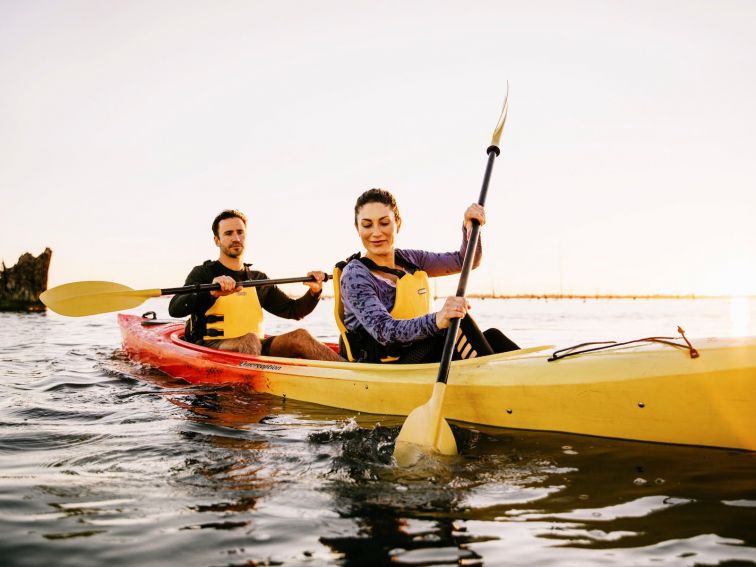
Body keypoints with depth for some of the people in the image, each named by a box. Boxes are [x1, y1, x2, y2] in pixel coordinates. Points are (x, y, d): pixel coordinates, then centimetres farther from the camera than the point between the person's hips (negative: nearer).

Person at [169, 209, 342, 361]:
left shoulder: (258, 279, 20)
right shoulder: (203, 273, 5)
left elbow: (293, 310, 22)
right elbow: (175, 309, -13)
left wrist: (314, 292, 2)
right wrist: (212, 293, -31)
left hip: (255, 350, 4)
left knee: (299, 336, -21)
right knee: (249, 339, -35)